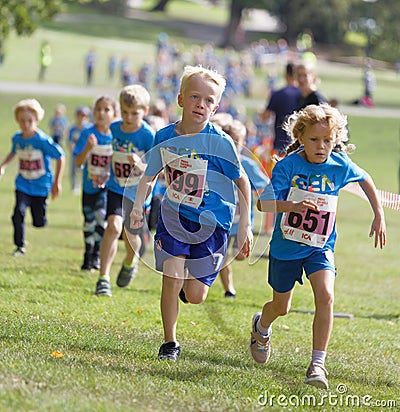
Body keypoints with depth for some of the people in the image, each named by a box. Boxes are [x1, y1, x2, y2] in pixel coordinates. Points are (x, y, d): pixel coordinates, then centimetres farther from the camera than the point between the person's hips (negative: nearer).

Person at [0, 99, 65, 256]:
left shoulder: (42, 140, -19)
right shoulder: (17, 138, -3)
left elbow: (60, 157, -12)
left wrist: (57, 183, -10)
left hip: (40, 185, -3)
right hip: (23, 184, 3)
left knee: (39, 223, 2)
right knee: (18, 212, -18)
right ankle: (20, 246, -2)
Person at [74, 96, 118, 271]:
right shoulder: (88, 134, -11)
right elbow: (78, 163, -13)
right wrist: (88, 148, -30)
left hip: (107, 185, -1)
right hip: (89, 184, 1)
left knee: (101, 215, -18)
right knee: (89, 222, 10)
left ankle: (97, 254, -1)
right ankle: (88, 255, 29)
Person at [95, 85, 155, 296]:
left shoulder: (149, 136, -18)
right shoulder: (115, 128, -5)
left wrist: (141, 166, -40)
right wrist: (106, 175, 16)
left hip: (138, 192, -2)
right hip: (116, 189, 2)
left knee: (130, 235, 11)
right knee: (114, 226, -20)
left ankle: (130, 262, 48)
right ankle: (103, 278, -16)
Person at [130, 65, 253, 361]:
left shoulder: (220, 142, -16)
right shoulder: (165, 137, -5)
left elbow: (243, 182, -6)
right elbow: (149, 176, 10)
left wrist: (245, 225, -8)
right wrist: (138, 206, -6)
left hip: (212, 223, -2)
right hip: (174, 215, 2)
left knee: (194, 296, -2)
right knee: (171, 280, -9)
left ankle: (189, 281, 36)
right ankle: (170, 343, 9)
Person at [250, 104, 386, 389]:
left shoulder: (340, 166, -9)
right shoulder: (288, 166, -18)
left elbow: (365, 179, 13)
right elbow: (264, 203, -26)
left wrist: (379, 216, 10)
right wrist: (290, 206, -46)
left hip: (320, 247, 1)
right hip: (286, 246, -1)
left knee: (325, 296, -24)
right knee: (281, 307, 16)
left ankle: (318, 364, -18)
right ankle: (261, 326, 54)